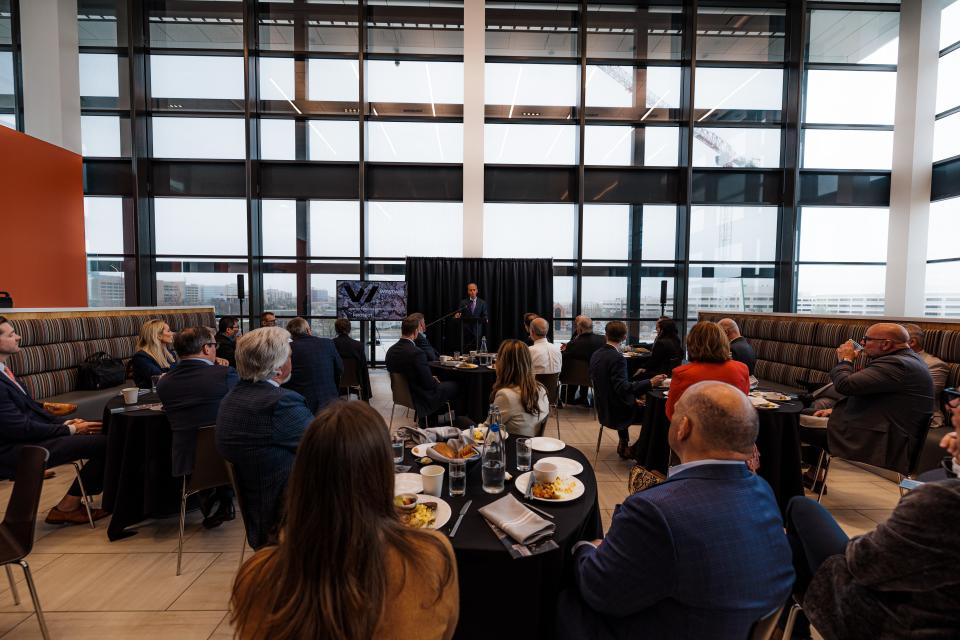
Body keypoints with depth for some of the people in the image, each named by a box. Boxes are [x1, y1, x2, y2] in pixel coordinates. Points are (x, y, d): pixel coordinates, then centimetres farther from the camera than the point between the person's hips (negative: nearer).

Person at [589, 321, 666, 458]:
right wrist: (650, 383, -29)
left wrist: (632, 398, 13)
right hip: (615, 412, -8)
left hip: (603, 409, 8)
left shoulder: (596, 354, 1)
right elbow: (623, 387, -29)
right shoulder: (617, 358, -24)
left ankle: (624, 446, 36)